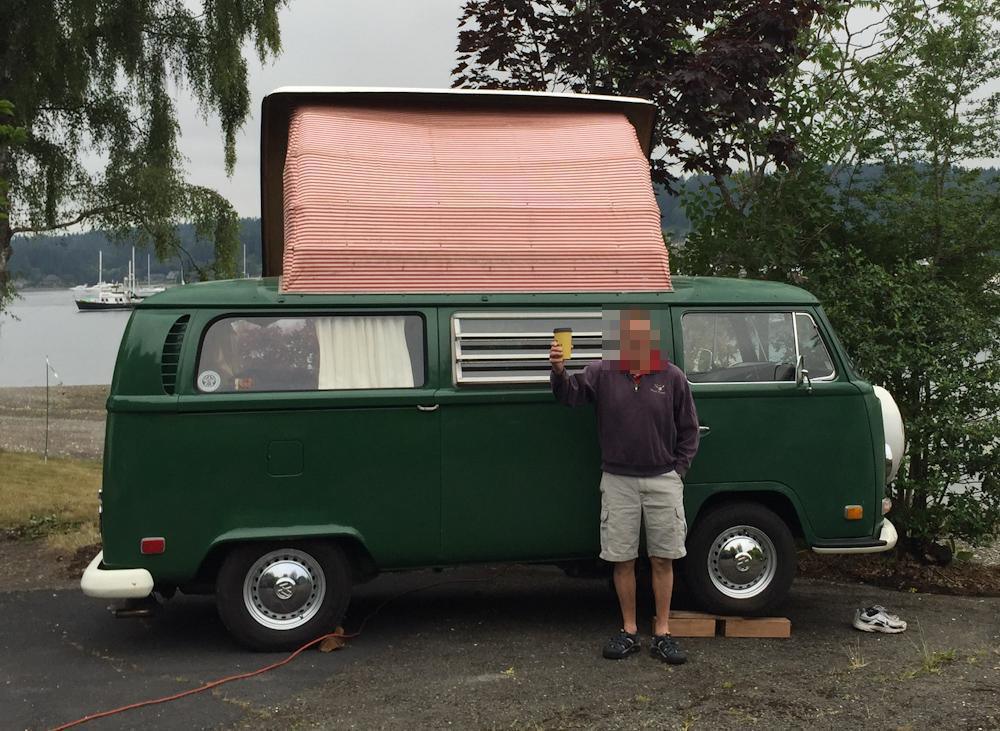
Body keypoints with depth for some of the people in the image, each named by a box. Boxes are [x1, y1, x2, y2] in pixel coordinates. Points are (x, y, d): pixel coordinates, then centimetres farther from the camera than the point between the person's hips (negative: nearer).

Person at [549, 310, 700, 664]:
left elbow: (688, 429, 7)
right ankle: (629, 631, 18)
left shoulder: (672, 377, 1)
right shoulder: (602, 373, 1)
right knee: (622, 560, 5)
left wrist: (679, 468, 1)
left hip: (663, 481, 0)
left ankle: (663, 634, 15)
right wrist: (559, 371, -33)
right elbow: (570, 393, -13)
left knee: (663, 559, 5)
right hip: (618, 481, 0)